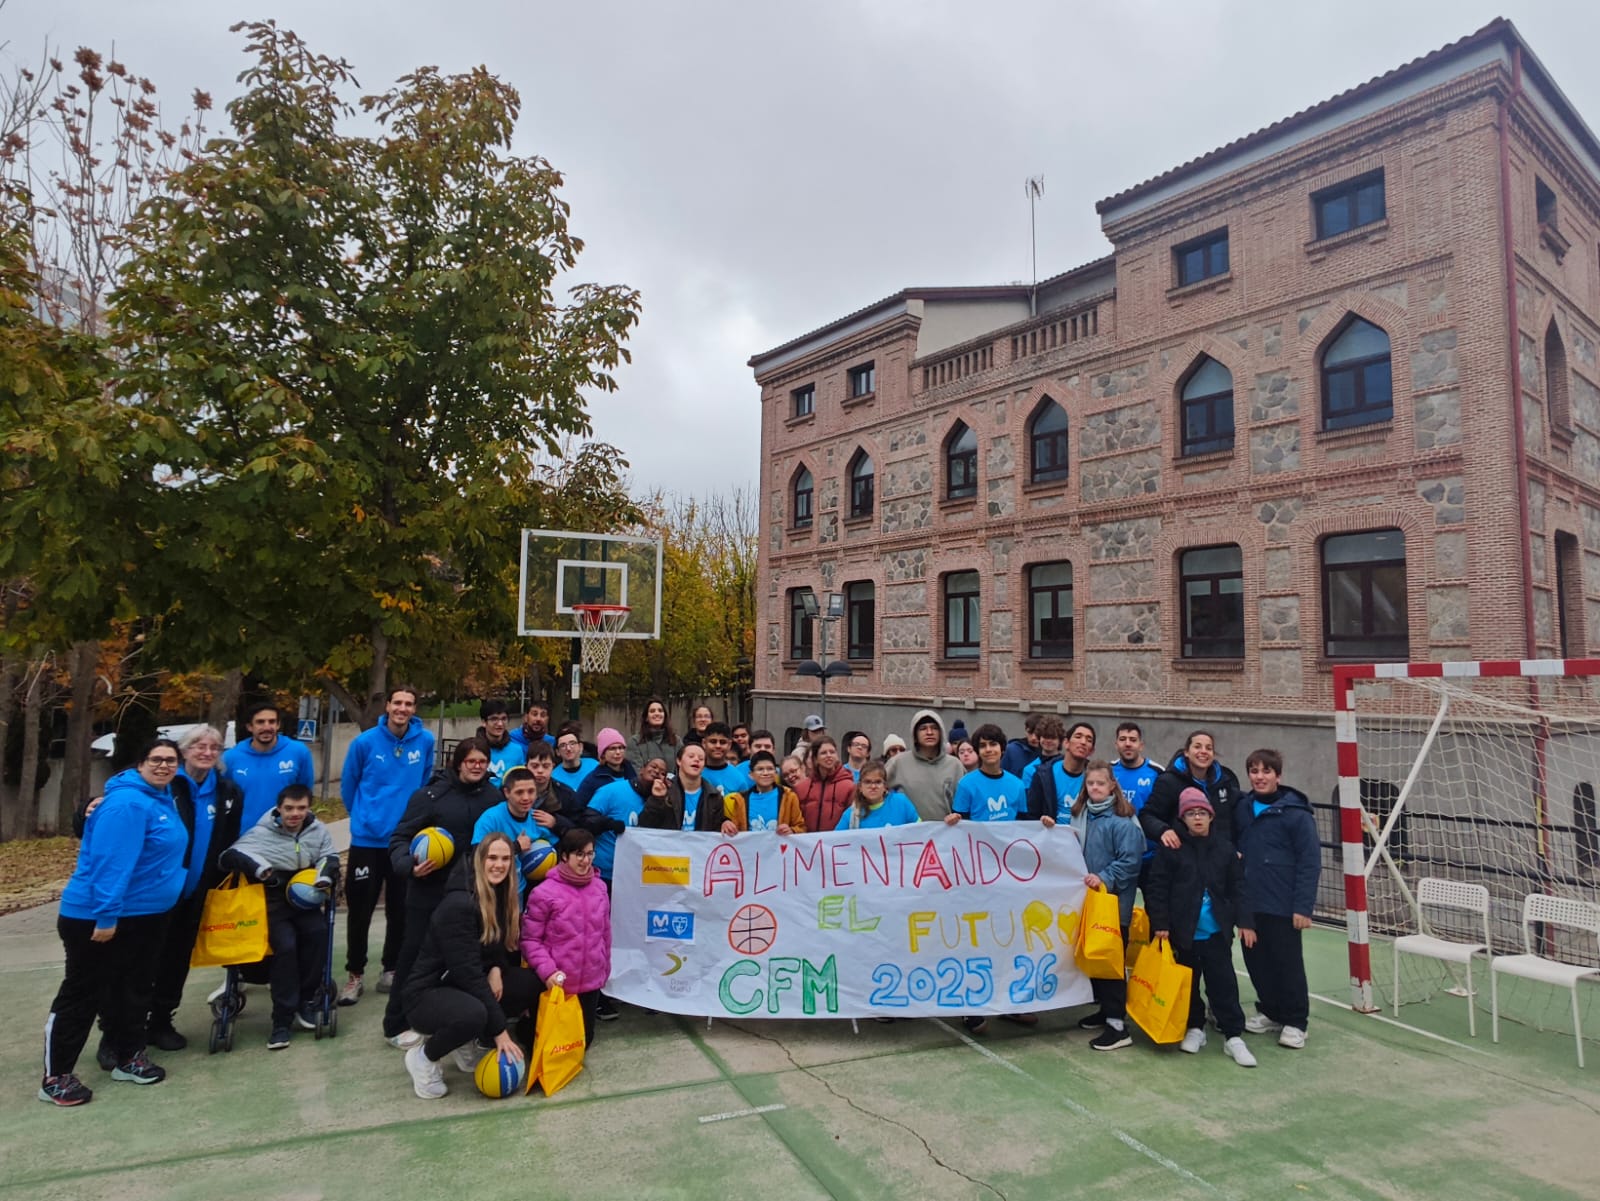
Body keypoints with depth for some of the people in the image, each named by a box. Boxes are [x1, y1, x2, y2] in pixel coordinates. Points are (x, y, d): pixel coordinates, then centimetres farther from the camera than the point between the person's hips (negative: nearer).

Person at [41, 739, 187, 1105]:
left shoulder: (165, 799, 5)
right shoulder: (127, 803, -23)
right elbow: (110, 862, -27)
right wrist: (106, 916, -29)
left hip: (146, 915, 9)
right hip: (98, 918, -9)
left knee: (135, 987, 16)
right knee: (82, 993, 2)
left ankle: (129, 1057, 29)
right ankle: (56, 1077, 13)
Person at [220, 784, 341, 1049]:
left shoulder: (318, 831, 5)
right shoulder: (262, 833, -4)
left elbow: (330, 857, 11)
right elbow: (230, 856, -12)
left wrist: (325, 876, -12)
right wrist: (259, 867, -28)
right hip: (272, 903, -3)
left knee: (318, 931, -28)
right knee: (285, 945, -28)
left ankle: (305, 1000, -11)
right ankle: (282, 1019, -15)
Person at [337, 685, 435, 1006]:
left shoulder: (425, 741, -5)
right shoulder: (365, 742, -10)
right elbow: (348, 786, 5)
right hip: (367, 839, -1)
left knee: (400, 910, 10)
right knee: (360, 910, 4)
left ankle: (391, 969, 25)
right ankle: (355, 974, 19)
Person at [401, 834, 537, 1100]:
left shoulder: (500, 896, 1)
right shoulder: (458, 904, -24)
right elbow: (467, 971, -27)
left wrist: (496, 969, -16)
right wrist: (499, 1030, -27)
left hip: (462, 987, 8)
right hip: (428, 993, -8)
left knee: (531, 982, -13)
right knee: (473, 1014, -38)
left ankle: (475, 1044, 7)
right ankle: (424, 1056, -5)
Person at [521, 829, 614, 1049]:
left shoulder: (599, 888, 0)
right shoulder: (545, 892, -16)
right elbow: (530, 939, -12)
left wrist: (605, 968, 16)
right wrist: (546, 970, -21)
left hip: (590, 982, 4)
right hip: (556, 984, -4)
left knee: (583, 1040, 17)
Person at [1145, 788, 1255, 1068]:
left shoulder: (1224, 847, 0)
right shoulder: (1172, 848, -7)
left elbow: (1236, 887, 7)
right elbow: (1156, 887, -6)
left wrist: (1240, 920, 3)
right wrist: (1160, 923, -9)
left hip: (1217, 932, 1)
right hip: (1182, 931, -1)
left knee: (1223, 982, 4)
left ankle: (1233, 1036, 13)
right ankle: (1194, 1028, 29)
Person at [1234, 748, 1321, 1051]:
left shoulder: (1296, 813, -11)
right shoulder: (1242, 809, 6)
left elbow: (1310, 862, -12)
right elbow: (1233, 851, 14)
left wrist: (1303, 906, -15)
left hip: (1282, 906, -5)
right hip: (1249, 903, 5)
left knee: (1288, 964, 5)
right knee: (1256, 961, 13)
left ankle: (1295, 1022, 20)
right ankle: (1269, 1011, 30)